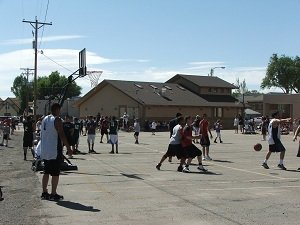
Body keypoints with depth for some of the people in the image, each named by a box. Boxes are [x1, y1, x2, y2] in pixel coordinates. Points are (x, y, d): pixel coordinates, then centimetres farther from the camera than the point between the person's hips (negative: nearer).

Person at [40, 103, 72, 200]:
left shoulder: (44, 119, 13)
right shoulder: (57, 120, -13)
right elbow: (62, 135, -18)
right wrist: (68, 148, -14)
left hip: (45, 151, 8)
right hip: (55, 152, -8)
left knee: (46, 172, 14)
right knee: (55, 173, -1)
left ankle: (44, 193, 18)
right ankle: (53, 194, 2)